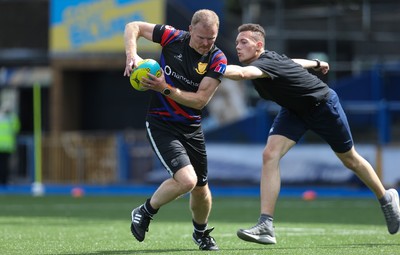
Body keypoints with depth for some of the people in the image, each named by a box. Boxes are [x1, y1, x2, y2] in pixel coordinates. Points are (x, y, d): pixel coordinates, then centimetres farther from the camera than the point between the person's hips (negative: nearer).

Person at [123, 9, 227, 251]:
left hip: (192, 128, 3)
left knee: (201, 189, 12)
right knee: (186, 179, -23)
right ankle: (145, 212, 3)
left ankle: (201, 233, 42)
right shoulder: (173, 38, -11)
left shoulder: (217, 60, -10)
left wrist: (165, 88, -24)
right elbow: (133, 27, 0)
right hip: (161, 124, -3)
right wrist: (132, 54, -17)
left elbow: (200, 100, -15)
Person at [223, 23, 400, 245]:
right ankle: (265, 226, -21)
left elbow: (242, 73, -57)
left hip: (324, 105, -7)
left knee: (350, 160, 13)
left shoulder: (266, 63, -35)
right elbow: (293, 63, 9)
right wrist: (316, 63, 27)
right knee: (270, 155, -16)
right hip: (294, 110, 7)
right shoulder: (262, 61, -10)